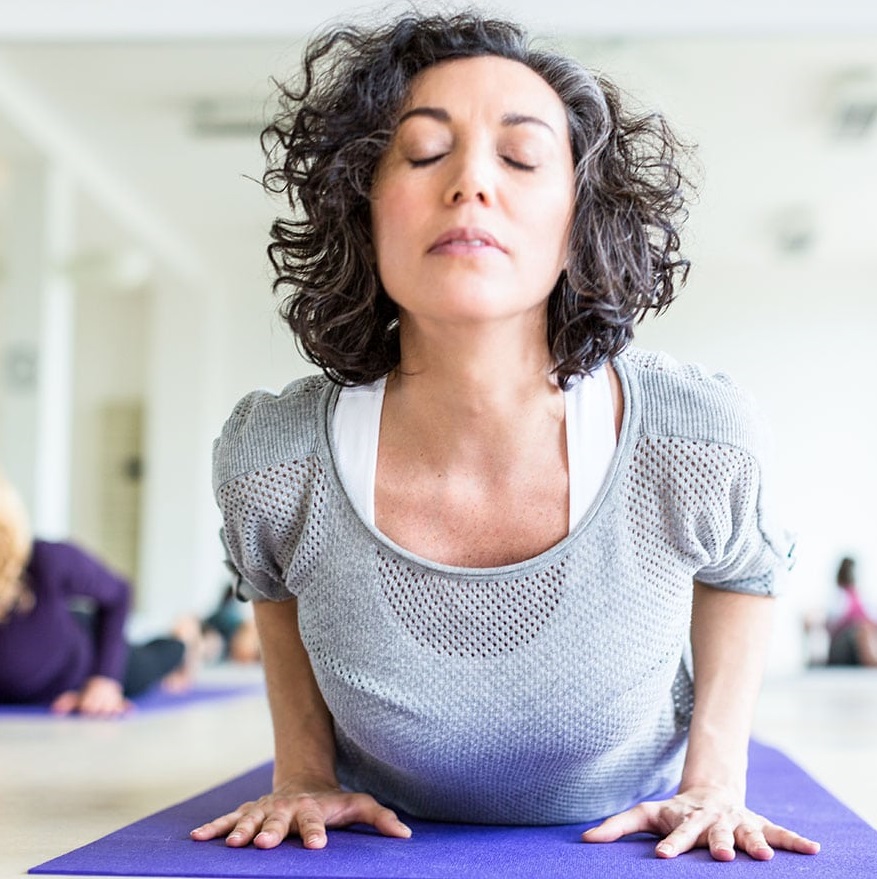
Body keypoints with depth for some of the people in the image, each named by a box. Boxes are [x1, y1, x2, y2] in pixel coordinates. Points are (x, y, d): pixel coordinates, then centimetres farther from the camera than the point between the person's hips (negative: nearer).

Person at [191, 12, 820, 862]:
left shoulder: (698, 443, -18)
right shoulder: (267, 460, -17)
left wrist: (715, 781, 0)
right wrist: (302, 769, 1)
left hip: (637, 848, 0)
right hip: (382, 849, 1)